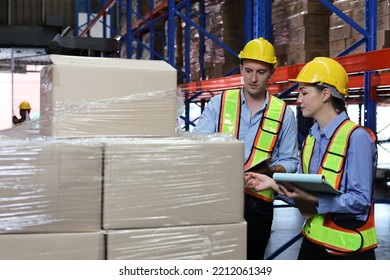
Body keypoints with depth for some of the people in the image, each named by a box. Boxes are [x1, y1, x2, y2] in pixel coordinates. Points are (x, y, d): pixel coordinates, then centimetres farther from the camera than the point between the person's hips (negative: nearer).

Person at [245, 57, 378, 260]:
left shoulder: (356, 137, -16)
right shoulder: (310, 138, 9)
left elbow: (360, 200, -20)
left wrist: (313, 199, -28)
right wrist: (274, 184, -3)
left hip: (349, 248, -7)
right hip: (313, 241, 7)